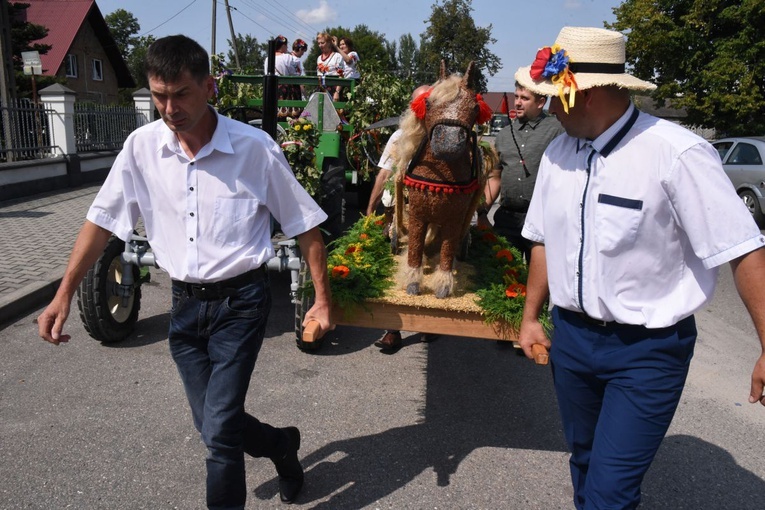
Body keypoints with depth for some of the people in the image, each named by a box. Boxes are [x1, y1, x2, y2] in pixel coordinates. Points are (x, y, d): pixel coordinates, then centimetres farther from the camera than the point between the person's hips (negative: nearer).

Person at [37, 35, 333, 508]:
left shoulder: (254, 147, -12)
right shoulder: (142, 146, -2)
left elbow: (305, 225, -5)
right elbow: (102, 220, 6)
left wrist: (323, 300, -6)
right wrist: (64, 295, 3)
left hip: (240, 302, -4)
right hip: (185, 304, 4)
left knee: (220, 431, -5)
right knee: (214, 426, 14)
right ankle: (281, 444, 44)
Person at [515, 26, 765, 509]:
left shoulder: (676, 153, -19)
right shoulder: (558, 152, 0)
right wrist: (531, 317, 12)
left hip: (647, 351, -5)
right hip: (571, 337, 6)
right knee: (585, 463, 23)